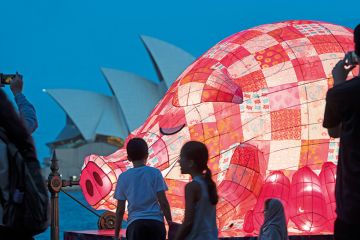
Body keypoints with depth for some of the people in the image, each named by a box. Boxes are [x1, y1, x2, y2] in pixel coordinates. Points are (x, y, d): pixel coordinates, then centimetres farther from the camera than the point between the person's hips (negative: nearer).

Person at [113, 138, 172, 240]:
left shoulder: (123, 177, 5)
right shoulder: (155, 173, 1)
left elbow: (120, 209, 6)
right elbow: (163, 202, -2)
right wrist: (170, 223, 7)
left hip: (135, 224, 0)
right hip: (156, 222, 0)